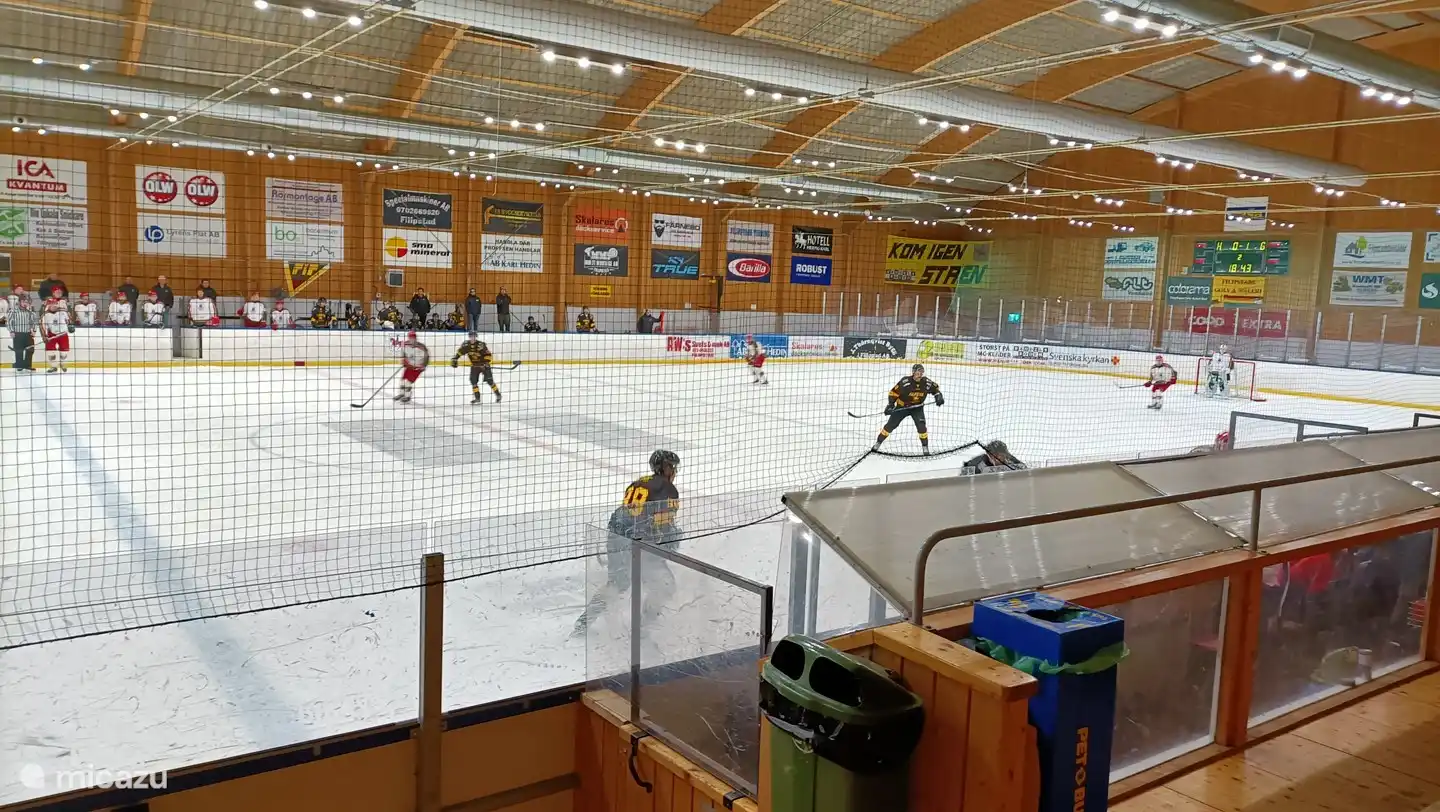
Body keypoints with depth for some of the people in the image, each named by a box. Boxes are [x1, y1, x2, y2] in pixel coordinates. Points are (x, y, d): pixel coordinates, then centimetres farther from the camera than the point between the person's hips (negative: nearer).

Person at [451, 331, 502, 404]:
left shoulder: (481, 345, -21)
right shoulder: (466, 345, -6)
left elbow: (488, 355, -21)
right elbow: (460, 352, 9)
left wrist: (486, 362, -30)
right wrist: (454, 359, 3)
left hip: (484, 365, -4)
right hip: (474, 365, 5)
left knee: (489, 380, -7)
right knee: (473, 380, -6)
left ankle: (498, 395, 8)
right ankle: (477, 398, 2)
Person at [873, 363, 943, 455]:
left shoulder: (926, 382, -15)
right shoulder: (905, 381, -27)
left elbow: (935, 387, 6)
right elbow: (894, 392, -20)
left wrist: (939, 396, -9)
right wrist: (890, 405, -24)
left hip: (917, 407, 2)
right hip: (902, 406, -2)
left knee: (921, 426, -15)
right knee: (890, 425, 1)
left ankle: (925, 447, -1)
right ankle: (877, 443, 13)